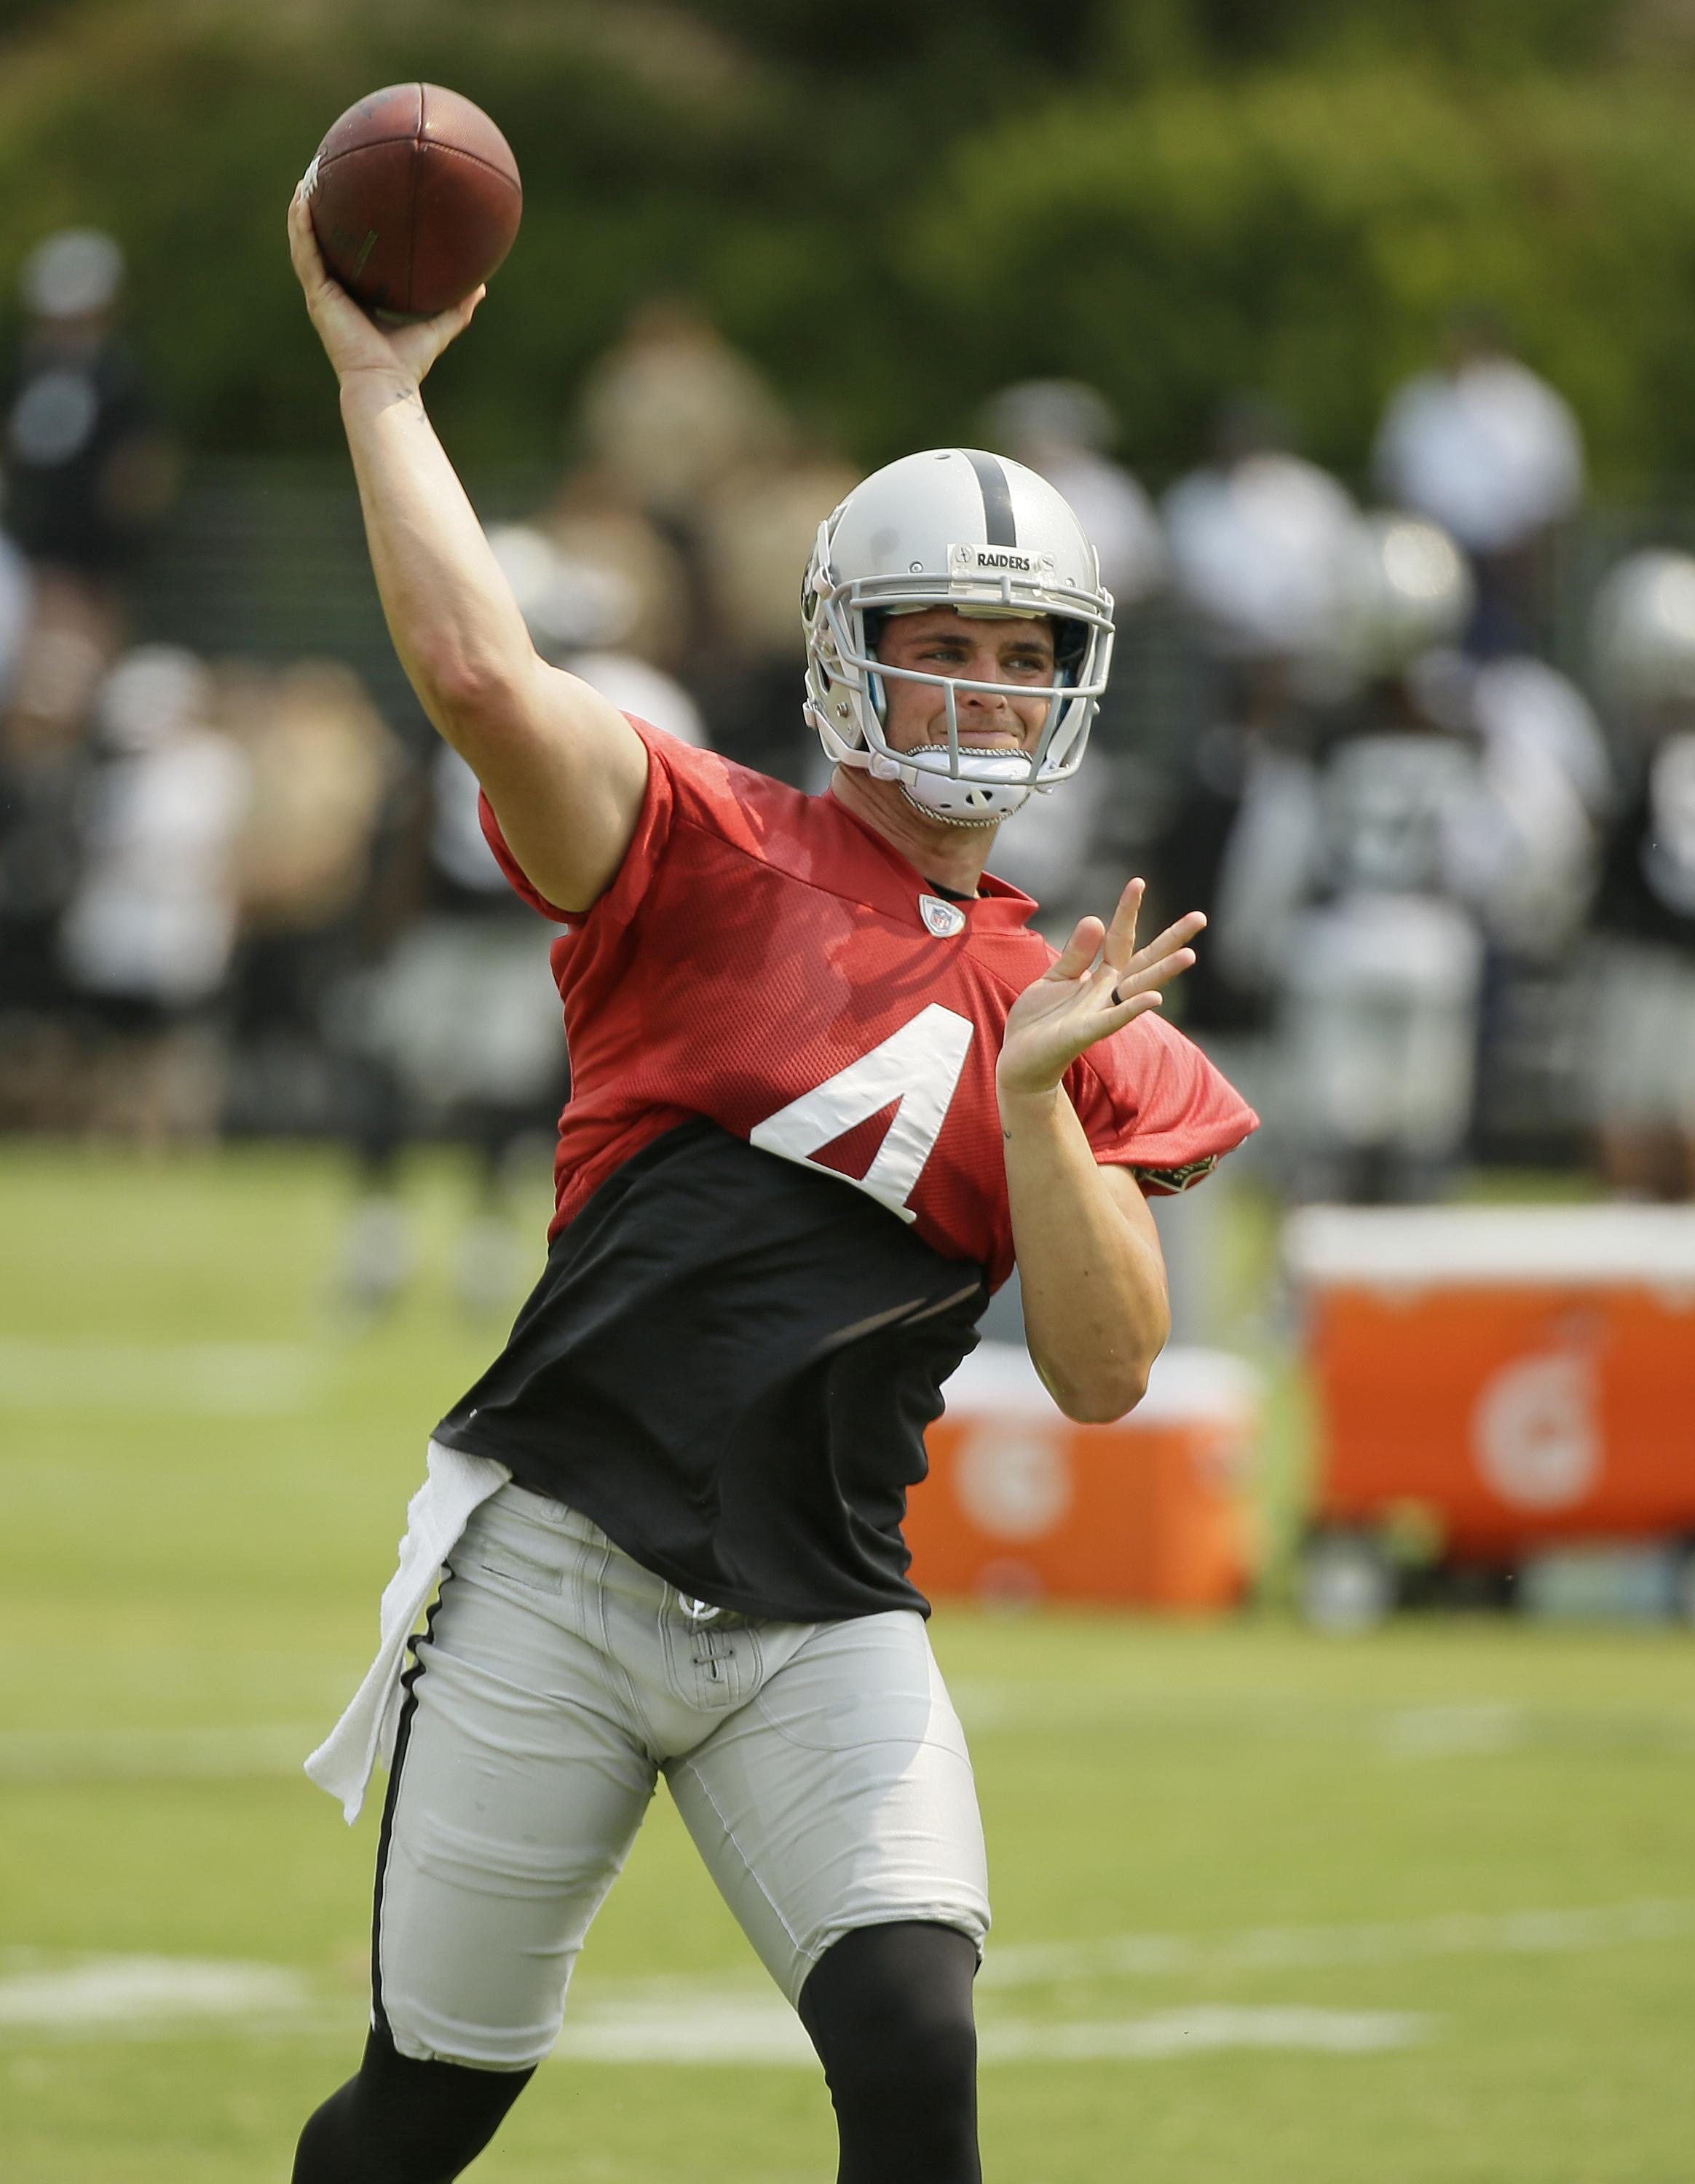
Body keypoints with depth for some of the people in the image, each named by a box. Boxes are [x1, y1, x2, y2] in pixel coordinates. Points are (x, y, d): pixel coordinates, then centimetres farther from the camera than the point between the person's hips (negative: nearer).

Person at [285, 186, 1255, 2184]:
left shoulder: (1074, 1023, 11)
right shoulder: (711, 856, 0)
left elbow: (1106, 1374, 2)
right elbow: (477, 671, -17)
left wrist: (1035, 1096, -10)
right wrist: (379, 384, -13)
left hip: (821, 1628, 2)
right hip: (561, 1569, -2)